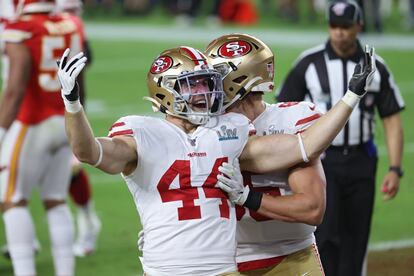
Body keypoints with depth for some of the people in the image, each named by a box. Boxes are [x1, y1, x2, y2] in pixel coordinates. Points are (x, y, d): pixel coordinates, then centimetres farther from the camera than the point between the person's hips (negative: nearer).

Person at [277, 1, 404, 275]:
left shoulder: (376, 67, 1)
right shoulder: (309, 63, -3)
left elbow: (392, 120, 3)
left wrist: (395, 169, -6)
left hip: (361, 161, 2)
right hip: (321, 160, -2)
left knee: (355, 239, 6)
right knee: (325, 233, -15)